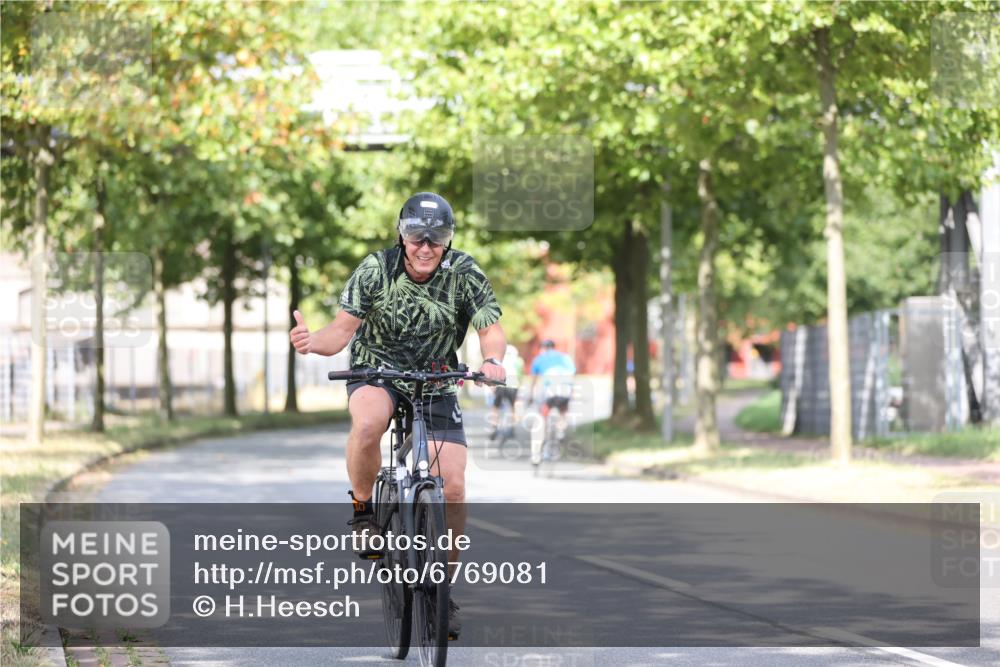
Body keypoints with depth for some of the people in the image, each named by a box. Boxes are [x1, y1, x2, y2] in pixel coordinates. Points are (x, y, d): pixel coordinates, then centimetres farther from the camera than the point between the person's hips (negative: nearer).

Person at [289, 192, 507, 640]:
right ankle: (362, 510, -12)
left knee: (452, 487, -9)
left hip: (436, 382, 2)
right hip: (376, 370, -2)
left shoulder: (465, 274, -15)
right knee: (368, 424, -39)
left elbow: (492, 330, -18)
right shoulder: (376, 269, -17)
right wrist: (313, 341, -42)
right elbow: (343, 329, -19)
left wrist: (491, 359, -42)